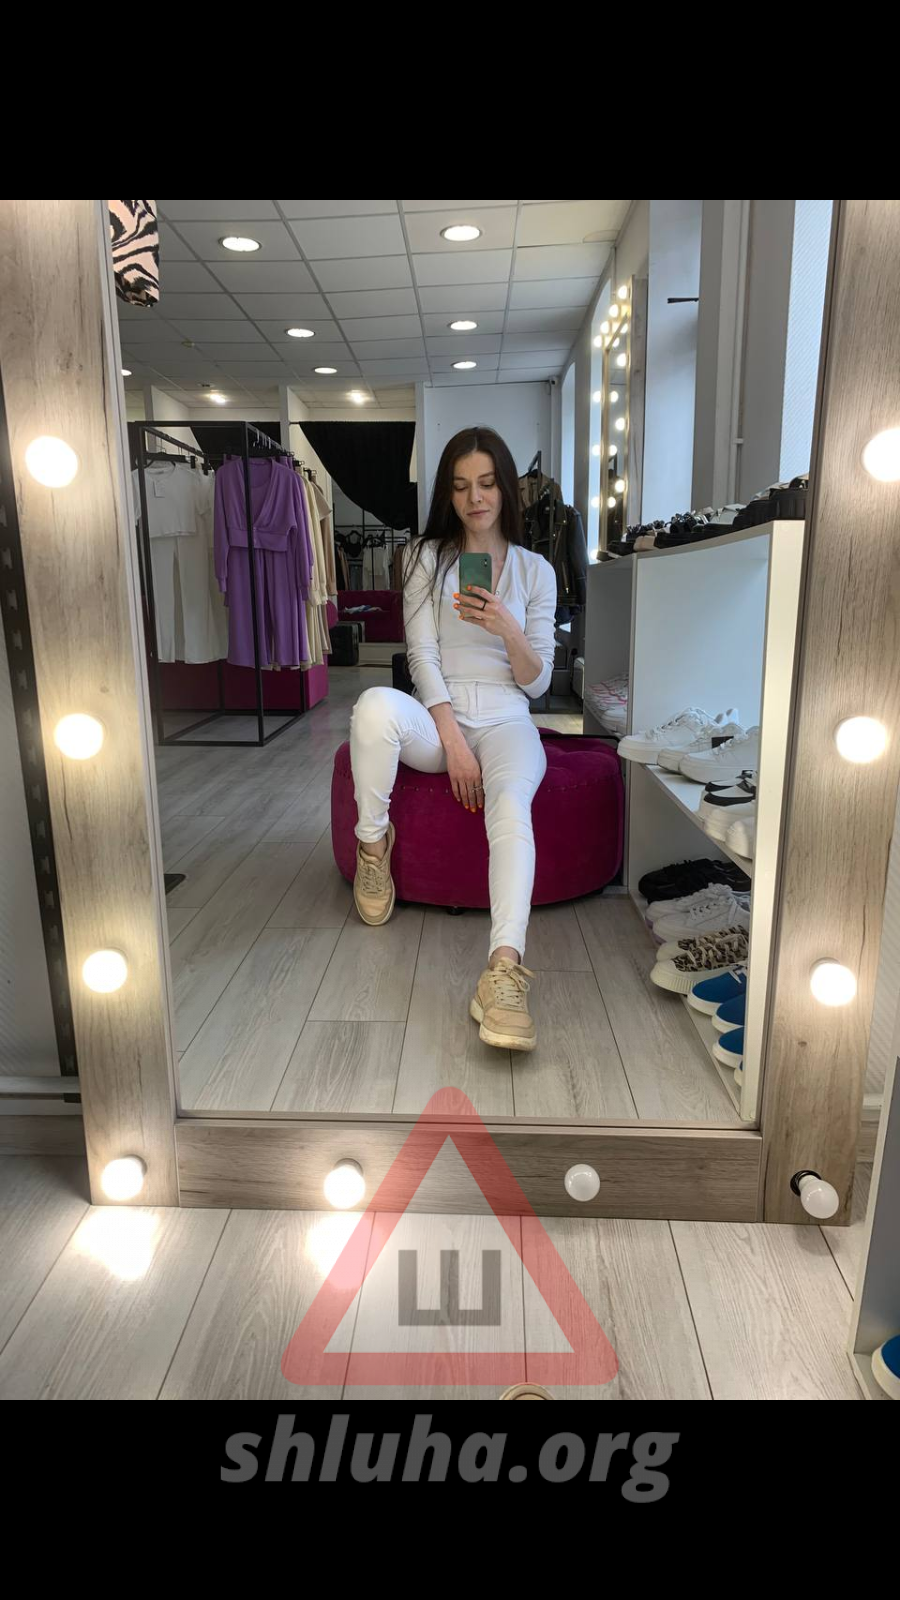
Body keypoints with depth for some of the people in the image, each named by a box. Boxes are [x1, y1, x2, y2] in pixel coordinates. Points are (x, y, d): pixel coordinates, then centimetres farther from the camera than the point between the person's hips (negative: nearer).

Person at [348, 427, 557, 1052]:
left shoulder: (536, 570, 12)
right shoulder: (428, 558, 10)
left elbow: (537, 682, 7)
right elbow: (422, 654, -1)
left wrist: (507, 629, -15)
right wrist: (453, 740, -14)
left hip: (506, 721, 0)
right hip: (437, 717, 0)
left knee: (510, 806, -35)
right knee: (375, 705, -35)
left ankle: (504, 970, -48)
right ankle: (373, 843, -12)